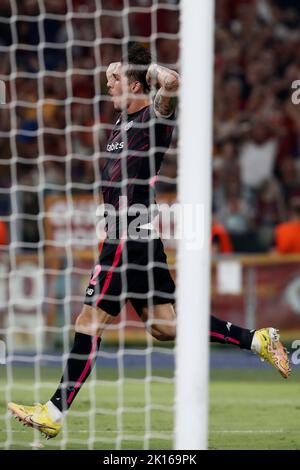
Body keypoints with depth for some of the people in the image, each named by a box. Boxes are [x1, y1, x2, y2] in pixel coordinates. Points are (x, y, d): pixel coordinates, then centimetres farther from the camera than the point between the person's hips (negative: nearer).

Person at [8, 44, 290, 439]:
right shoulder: (126, 118, 16)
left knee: (89, 324, -7)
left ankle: (55, 413, -4)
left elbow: (172, 82, -31)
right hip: (132, 238, 10)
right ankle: (256, 340, 11)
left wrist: (148, 69, -15)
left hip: (129, 239, -10)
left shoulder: (154, 117, -12)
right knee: (165, 326, 9)